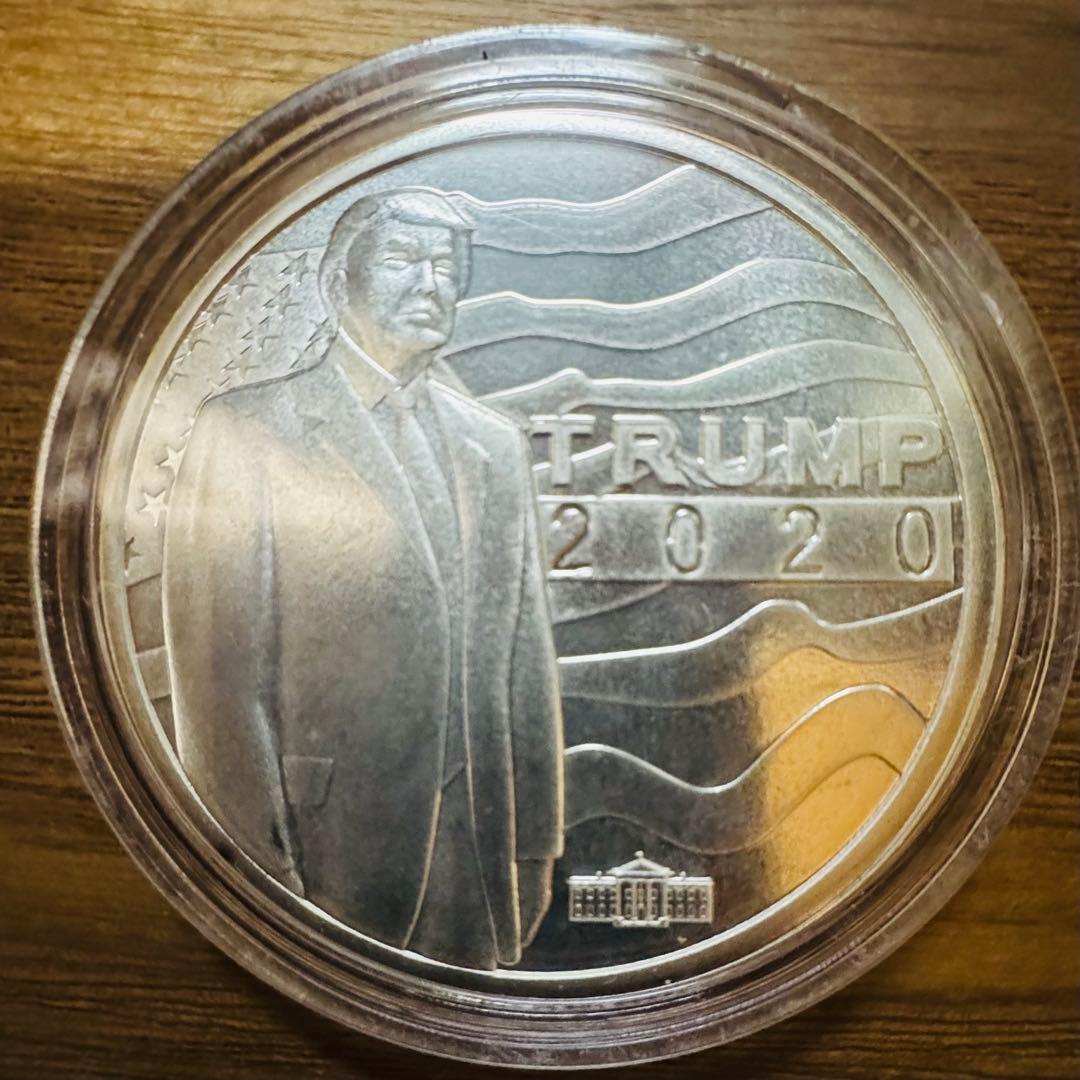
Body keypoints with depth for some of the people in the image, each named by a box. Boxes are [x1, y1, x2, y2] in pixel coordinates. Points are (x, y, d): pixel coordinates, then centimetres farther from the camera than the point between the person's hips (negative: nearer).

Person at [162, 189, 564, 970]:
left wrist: (537, 850, 9)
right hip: (330, 850, -4)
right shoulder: (250, 429, -5)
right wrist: (263, 873, -11)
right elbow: (219, 676, -9)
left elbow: (528, 661, 10)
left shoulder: (495, 444, 11)